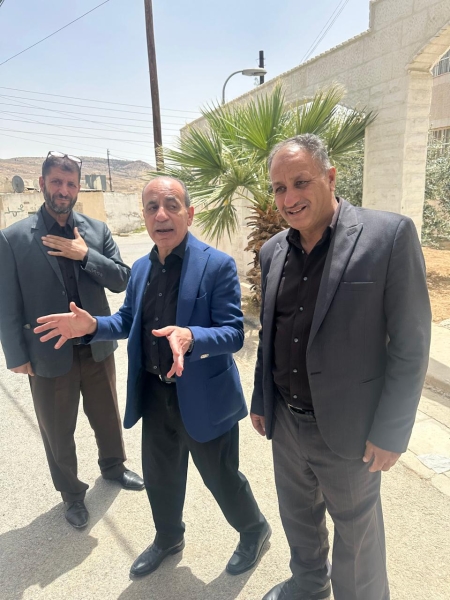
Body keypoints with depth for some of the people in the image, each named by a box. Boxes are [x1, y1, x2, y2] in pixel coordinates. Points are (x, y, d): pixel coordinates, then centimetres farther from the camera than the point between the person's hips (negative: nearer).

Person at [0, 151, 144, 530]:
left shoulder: (97, 230, 0)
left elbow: (122, 280, -4)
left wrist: (85, 254, -17)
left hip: (97, 347, 3)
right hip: (49, 355, -2)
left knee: (108, 416, 21)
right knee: (58, 431, 15)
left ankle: (113, 466, 49)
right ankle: (72, 494, 40)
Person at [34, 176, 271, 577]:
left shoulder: (218, 265, -16)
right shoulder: (141, 268, 4)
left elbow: (233, 333, -20)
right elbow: (129, 322, 13)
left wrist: (191, 336, -39)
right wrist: (93, 325, -6)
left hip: (203, 398, -5)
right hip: (155, 395, 6)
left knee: (222, 478, 15)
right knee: (160, 478, 24)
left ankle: (254, 531, 47)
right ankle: (168, 538, 54)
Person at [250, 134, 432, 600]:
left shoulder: (389, 235, -15)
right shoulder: (272, 251, 1)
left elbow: (410, 345, -14)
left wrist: (390, 433, -12)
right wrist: (260, 400, 12)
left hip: (348, 427, -5)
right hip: (285, 422, 6)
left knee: (356, 532, 19)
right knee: (297, 515, 26)